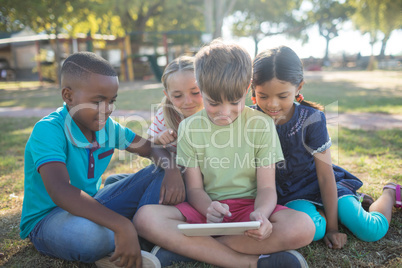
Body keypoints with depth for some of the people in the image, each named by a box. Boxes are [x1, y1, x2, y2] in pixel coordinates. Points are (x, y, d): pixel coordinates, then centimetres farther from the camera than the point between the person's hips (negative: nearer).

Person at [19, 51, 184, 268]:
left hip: (91, 206, 7)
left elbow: (151, 149, 6)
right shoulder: (48, 130, -23)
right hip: (46, 219, -7)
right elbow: (59, 190, -39)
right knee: (89, 233, -41)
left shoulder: (107, 126, -2)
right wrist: (121, 225, -47)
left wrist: (171, 169, -19)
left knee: (154, 178, -1)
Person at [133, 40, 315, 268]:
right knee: (145, 218, -26)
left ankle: (186, 247, -22)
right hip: (207, 208, 1)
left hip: (249, 205, 0)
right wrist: (208, 209, -25)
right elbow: (194, 188, -1)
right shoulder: (190, 127, -1)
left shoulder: (261, 124, -3)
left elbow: (267, 187, -4)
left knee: (303, 227, -30)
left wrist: (260, 214, -28)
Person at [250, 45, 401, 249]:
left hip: (316, 184, 0)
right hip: (287, 192, 1)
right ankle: (317, 211, 7)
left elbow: (325, 175, -14)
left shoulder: (311, 119, -19)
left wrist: (332, 227, -10)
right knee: (312, 230, -30)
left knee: (372, 231, -11)